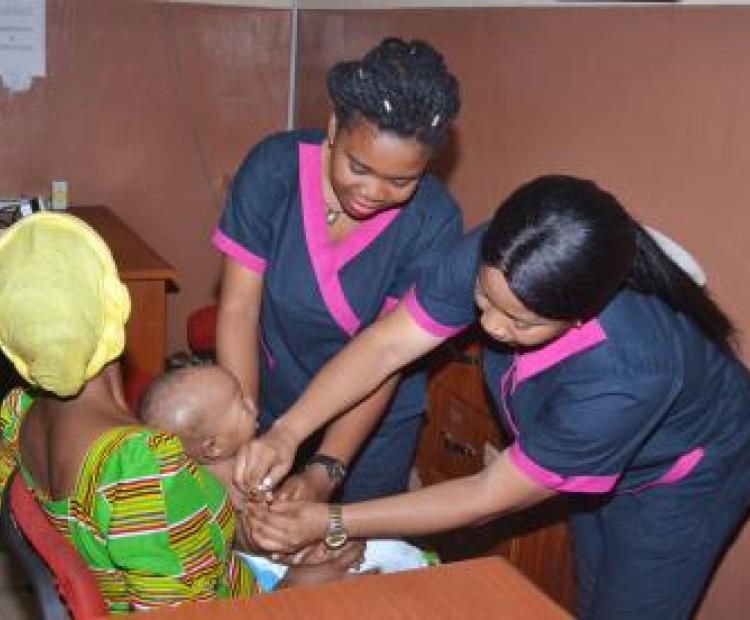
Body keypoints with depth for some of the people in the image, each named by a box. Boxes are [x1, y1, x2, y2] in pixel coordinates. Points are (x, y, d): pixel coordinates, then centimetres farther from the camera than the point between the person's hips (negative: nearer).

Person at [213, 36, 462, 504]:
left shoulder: (435, 222, -24)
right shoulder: (274, 168, -22)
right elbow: (239, 310, -21)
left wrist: (325, 471, -31)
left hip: (376, 421, -1)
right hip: (271, 400, 1)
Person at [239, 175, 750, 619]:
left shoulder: (628, 374, -45)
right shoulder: (494, 262, -33)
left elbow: (491, 497, -34)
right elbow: (384, 345, -23)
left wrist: (332, 524, -32)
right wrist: (287, 432, -35)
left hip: (679, 481, -5)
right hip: (589, 462, 5)